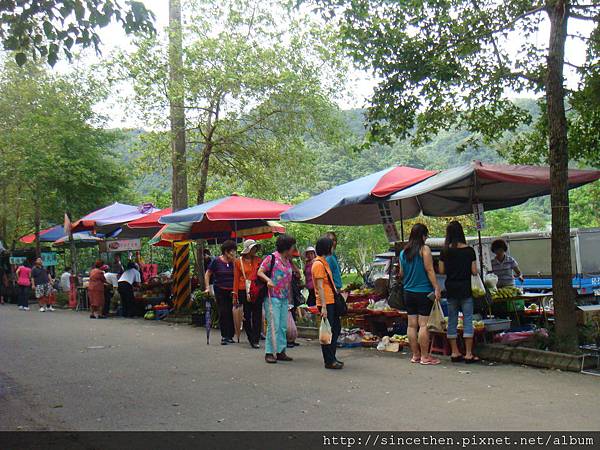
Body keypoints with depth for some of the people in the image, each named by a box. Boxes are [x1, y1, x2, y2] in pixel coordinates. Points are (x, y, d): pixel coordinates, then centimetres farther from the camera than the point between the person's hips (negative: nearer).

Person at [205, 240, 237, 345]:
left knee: (231, 313, -2)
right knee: (223, 313, -3)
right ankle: (224, 336, 5)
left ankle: (230, 336, 8)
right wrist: (208, 288, 0)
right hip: (220, 291, -2)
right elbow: (207, 275, 5)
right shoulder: (216, 261, 0)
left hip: (232, 291, 2)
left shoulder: (234, 262, 7)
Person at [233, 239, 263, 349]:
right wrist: (235, 295, 1)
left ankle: (255, 340, -2)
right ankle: (251, 338, 20)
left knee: (257, 316, -3)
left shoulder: (258, 260, 8)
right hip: (244, 292, -1)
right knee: (246, 316, 6)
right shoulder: (238, 262, 2)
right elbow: (236, 279, 4)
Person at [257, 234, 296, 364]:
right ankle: (269, 353, -1)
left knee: (283, 326, 8)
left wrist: (290, 297, 19)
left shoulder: (288, 261, 15)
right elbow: (260, 272, -10)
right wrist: (268, 280, -28)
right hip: (272, 298, -7)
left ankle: (281, 351, 15)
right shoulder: (271, 258, -7)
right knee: (273, 326, -9)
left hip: (284, 299, 7)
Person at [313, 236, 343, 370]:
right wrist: (323, 307, -22)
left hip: (331, 301, 10)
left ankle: (331, 358, 23)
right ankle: (329, 361, 4)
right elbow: (320, 287, -20)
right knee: (328, 332, -4)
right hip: (326, 303, -10)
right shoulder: (318, 264, -15)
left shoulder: (324, 262, 15)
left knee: (336, 328, 15)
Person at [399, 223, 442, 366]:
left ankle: (415, 355, 16)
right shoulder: (424, 250, -9)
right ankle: (425, 357, -1)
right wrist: (437, 288, -13)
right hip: (423, 292, -6)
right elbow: (429, 270, -14)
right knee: (424, 325, -3)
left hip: (408, 292, 6)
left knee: (412, 325, 9)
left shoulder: (403, 252, 10)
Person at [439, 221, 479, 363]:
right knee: (467, 319, 2)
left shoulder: (445, 252, -2)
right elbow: (474, 271, -7)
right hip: (466, 289, -2)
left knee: (452, 320, 10)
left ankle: (455, 352, 13)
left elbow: (441, 271, 1)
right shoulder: (469, 251, -7)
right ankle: (468, 354, 1)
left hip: (451, 289, 2)